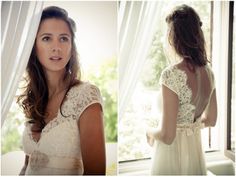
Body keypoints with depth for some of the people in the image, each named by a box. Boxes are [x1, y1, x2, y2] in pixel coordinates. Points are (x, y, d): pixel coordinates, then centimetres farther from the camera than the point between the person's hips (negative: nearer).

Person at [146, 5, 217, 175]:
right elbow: (211, 120, 8)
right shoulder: (208, 71, -4)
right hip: (195, 151, 6)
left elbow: (167, 136, -23)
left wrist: (151, 133, -4)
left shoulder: (172, 74, -25)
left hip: (172, 154, -6)